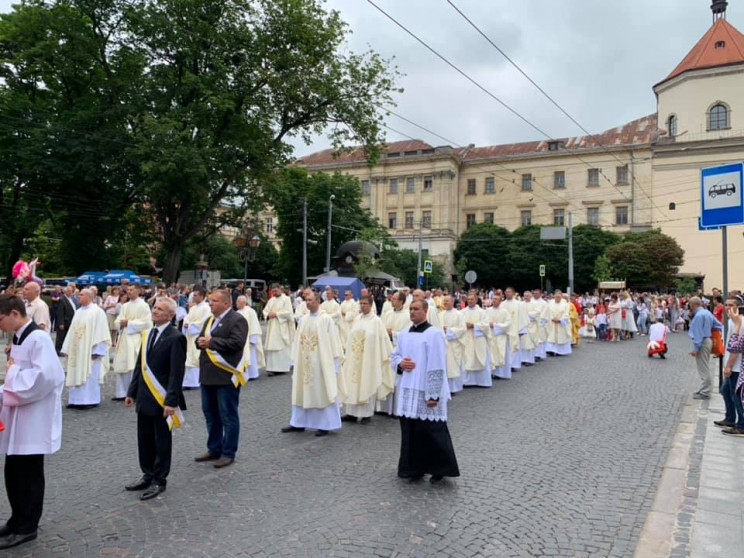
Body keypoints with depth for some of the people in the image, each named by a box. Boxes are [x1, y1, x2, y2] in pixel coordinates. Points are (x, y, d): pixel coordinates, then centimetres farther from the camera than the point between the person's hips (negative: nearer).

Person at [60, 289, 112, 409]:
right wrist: (66, 348, 10)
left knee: (89, 376, -3)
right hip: (77, 350, 7)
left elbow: (100, 332, -13)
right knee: (76, 375, 8)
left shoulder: (97, 312, -8)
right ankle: (76, 400, 14)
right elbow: (72, 331, 15)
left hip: (90, 350, -7)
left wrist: (97, 350, -18)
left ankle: (89, 401, 3)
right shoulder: (78, 312, 14)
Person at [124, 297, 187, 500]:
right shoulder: (147, 334, 9)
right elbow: (140, 365, 15)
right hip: (144, 397, 7)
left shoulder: (176, 337, -14)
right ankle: (148, 475, 31)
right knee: (145, 439, 16)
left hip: (162, 399, -7)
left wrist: (171, 401, -20)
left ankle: (159, 480, 19)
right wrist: (132, 392, 12)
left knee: (162, 441, 6)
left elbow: (177, 372, -17)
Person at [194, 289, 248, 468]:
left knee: (228, 416, 2)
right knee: (210, 414, 17)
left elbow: (237, 343, -23)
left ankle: (228, 453, 12)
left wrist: (211, 342, -19)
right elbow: (200, 339, 18)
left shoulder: (237, 320, -11)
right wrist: (200, 342, -6)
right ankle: (214, 450, 30)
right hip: (208, 375, 9)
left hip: (226, 375, -9)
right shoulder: (210, 319, 17)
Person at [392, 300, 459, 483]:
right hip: (408, 390, 7)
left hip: (427, 392, -7)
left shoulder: (434, 334, -13)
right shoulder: (404, 334, 9)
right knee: (410, 431, 11)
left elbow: (437, 367, -15)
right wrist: (400, 363, -4)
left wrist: (433, 395, -18)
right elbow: (394, 355, 21)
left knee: (431, 432, 0)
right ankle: (415, 468, 24)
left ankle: (440, 468, 17)